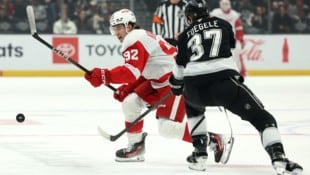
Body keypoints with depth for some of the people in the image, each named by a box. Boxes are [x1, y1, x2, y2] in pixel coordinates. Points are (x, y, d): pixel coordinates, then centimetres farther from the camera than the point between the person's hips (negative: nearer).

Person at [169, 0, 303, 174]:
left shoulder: (185, 35, 22)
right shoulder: (223, 24, 21)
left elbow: (179, 67, 29)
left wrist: (176, 85, 48)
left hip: (194, 88, 2)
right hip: (224, 81, -2)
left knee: (193, 105, 39)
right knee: (262, 117, 1)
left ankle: (200, 153, 30)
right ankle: (279, 160, -21)